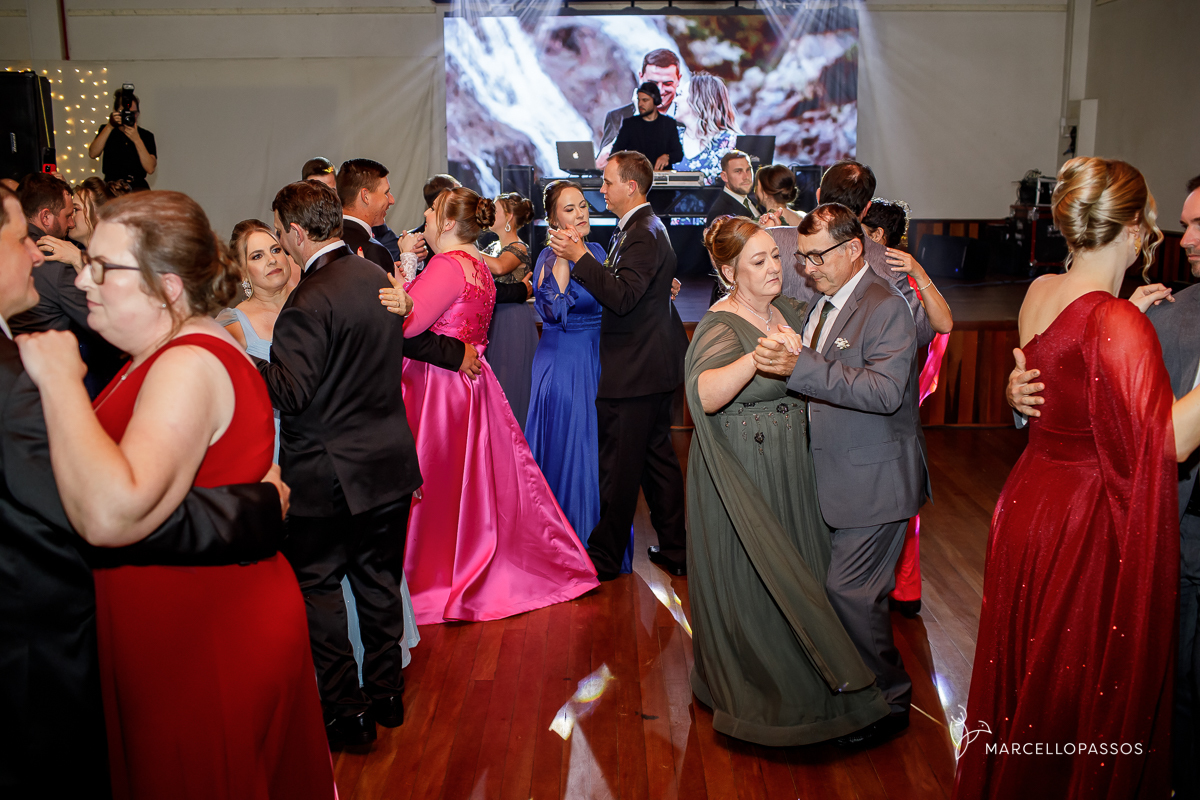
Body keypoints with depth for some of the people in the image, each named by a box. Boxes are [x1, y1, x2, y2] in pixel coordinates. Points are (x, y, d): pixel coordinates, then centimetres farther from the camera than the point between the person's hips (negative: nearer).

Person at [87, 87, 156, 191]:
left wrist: (136, 139, -16)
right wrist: (110, 126, -12)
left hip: (137, 187, 0)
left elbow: (150, 169, -8)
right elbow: (92, 154, -7)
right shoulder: (106, 131, 12)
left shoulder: (146, 136, 7)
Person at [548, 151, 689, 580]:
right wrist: (578, 256, 5)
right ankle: (675, 548, 26)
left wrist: (579, 255, -27)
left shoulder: (644, 234, -19)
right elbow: (617, 285, 14)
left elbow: (622, 297, -29)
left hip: (635, 370, -11)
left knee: (619, 465, 0)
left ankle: (604, 557, 12)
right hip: (653, 364, 11)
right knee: (657, 455, 16)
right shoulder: (641, 227, 15)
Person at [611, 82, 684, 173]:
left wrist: (667, 157, -15)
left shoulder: (669, 123, 13)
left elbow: (679, 153, 8)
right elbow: (615, 152, 7)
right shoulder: (629, 123, 12)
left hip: (662, 174, 1)